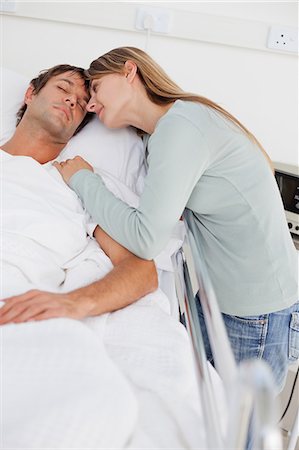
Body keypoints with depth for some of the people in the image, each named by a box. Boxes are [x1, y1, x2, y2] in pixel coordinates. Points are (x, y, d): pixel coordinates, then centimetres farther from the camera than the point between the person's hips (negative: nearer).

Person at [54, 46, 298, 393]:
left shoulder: (180, 125, -20)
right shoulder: (156, 136, 10)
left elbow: (145, 239, -23)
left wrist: (82, 179, -10)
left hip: (257, 313, -8)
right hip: (217, 297, 8)